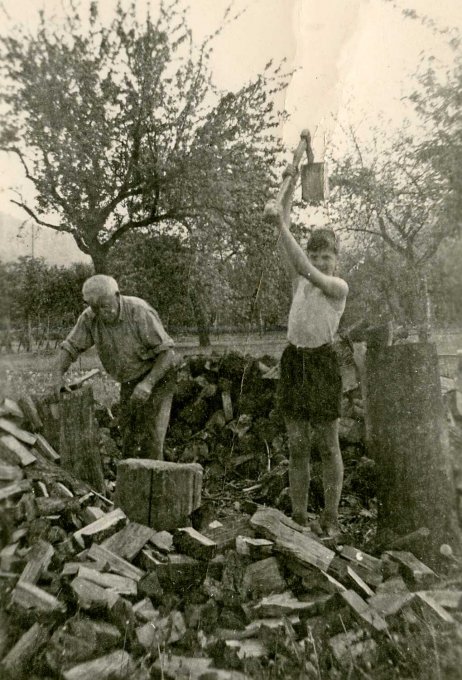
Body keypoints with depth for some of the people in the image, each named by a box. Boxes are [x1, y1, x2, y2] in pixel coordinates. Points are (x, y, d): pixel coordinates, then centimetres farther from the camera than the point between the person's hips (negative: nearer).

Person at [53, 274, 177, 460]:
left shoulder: (140, 312, -29)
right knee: (129, 436, 8)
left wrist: (148, 383, -37)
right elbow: (69, 348, -8)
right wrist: (58, 375, -27)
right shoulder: (89, 318, -14)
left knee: (149, 433, -12)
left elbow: (167, 352, -26)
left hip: (157, 375, -5)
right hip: (129, 381, 6)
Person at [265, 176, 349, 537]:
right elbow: (297, 264, -2)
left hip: (322, 362, -4)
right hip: (293, 360, 5)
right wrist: (281, 218, -12)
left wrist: (284, 228, -23)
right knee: (297, 446, 8)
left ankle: (331, 518, 20)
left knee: (328, 446, 5)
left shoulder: (339, 286, -4)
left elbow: (308, 271, -20)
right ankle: (300, 517, 19)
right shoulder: (300, 282, 12)